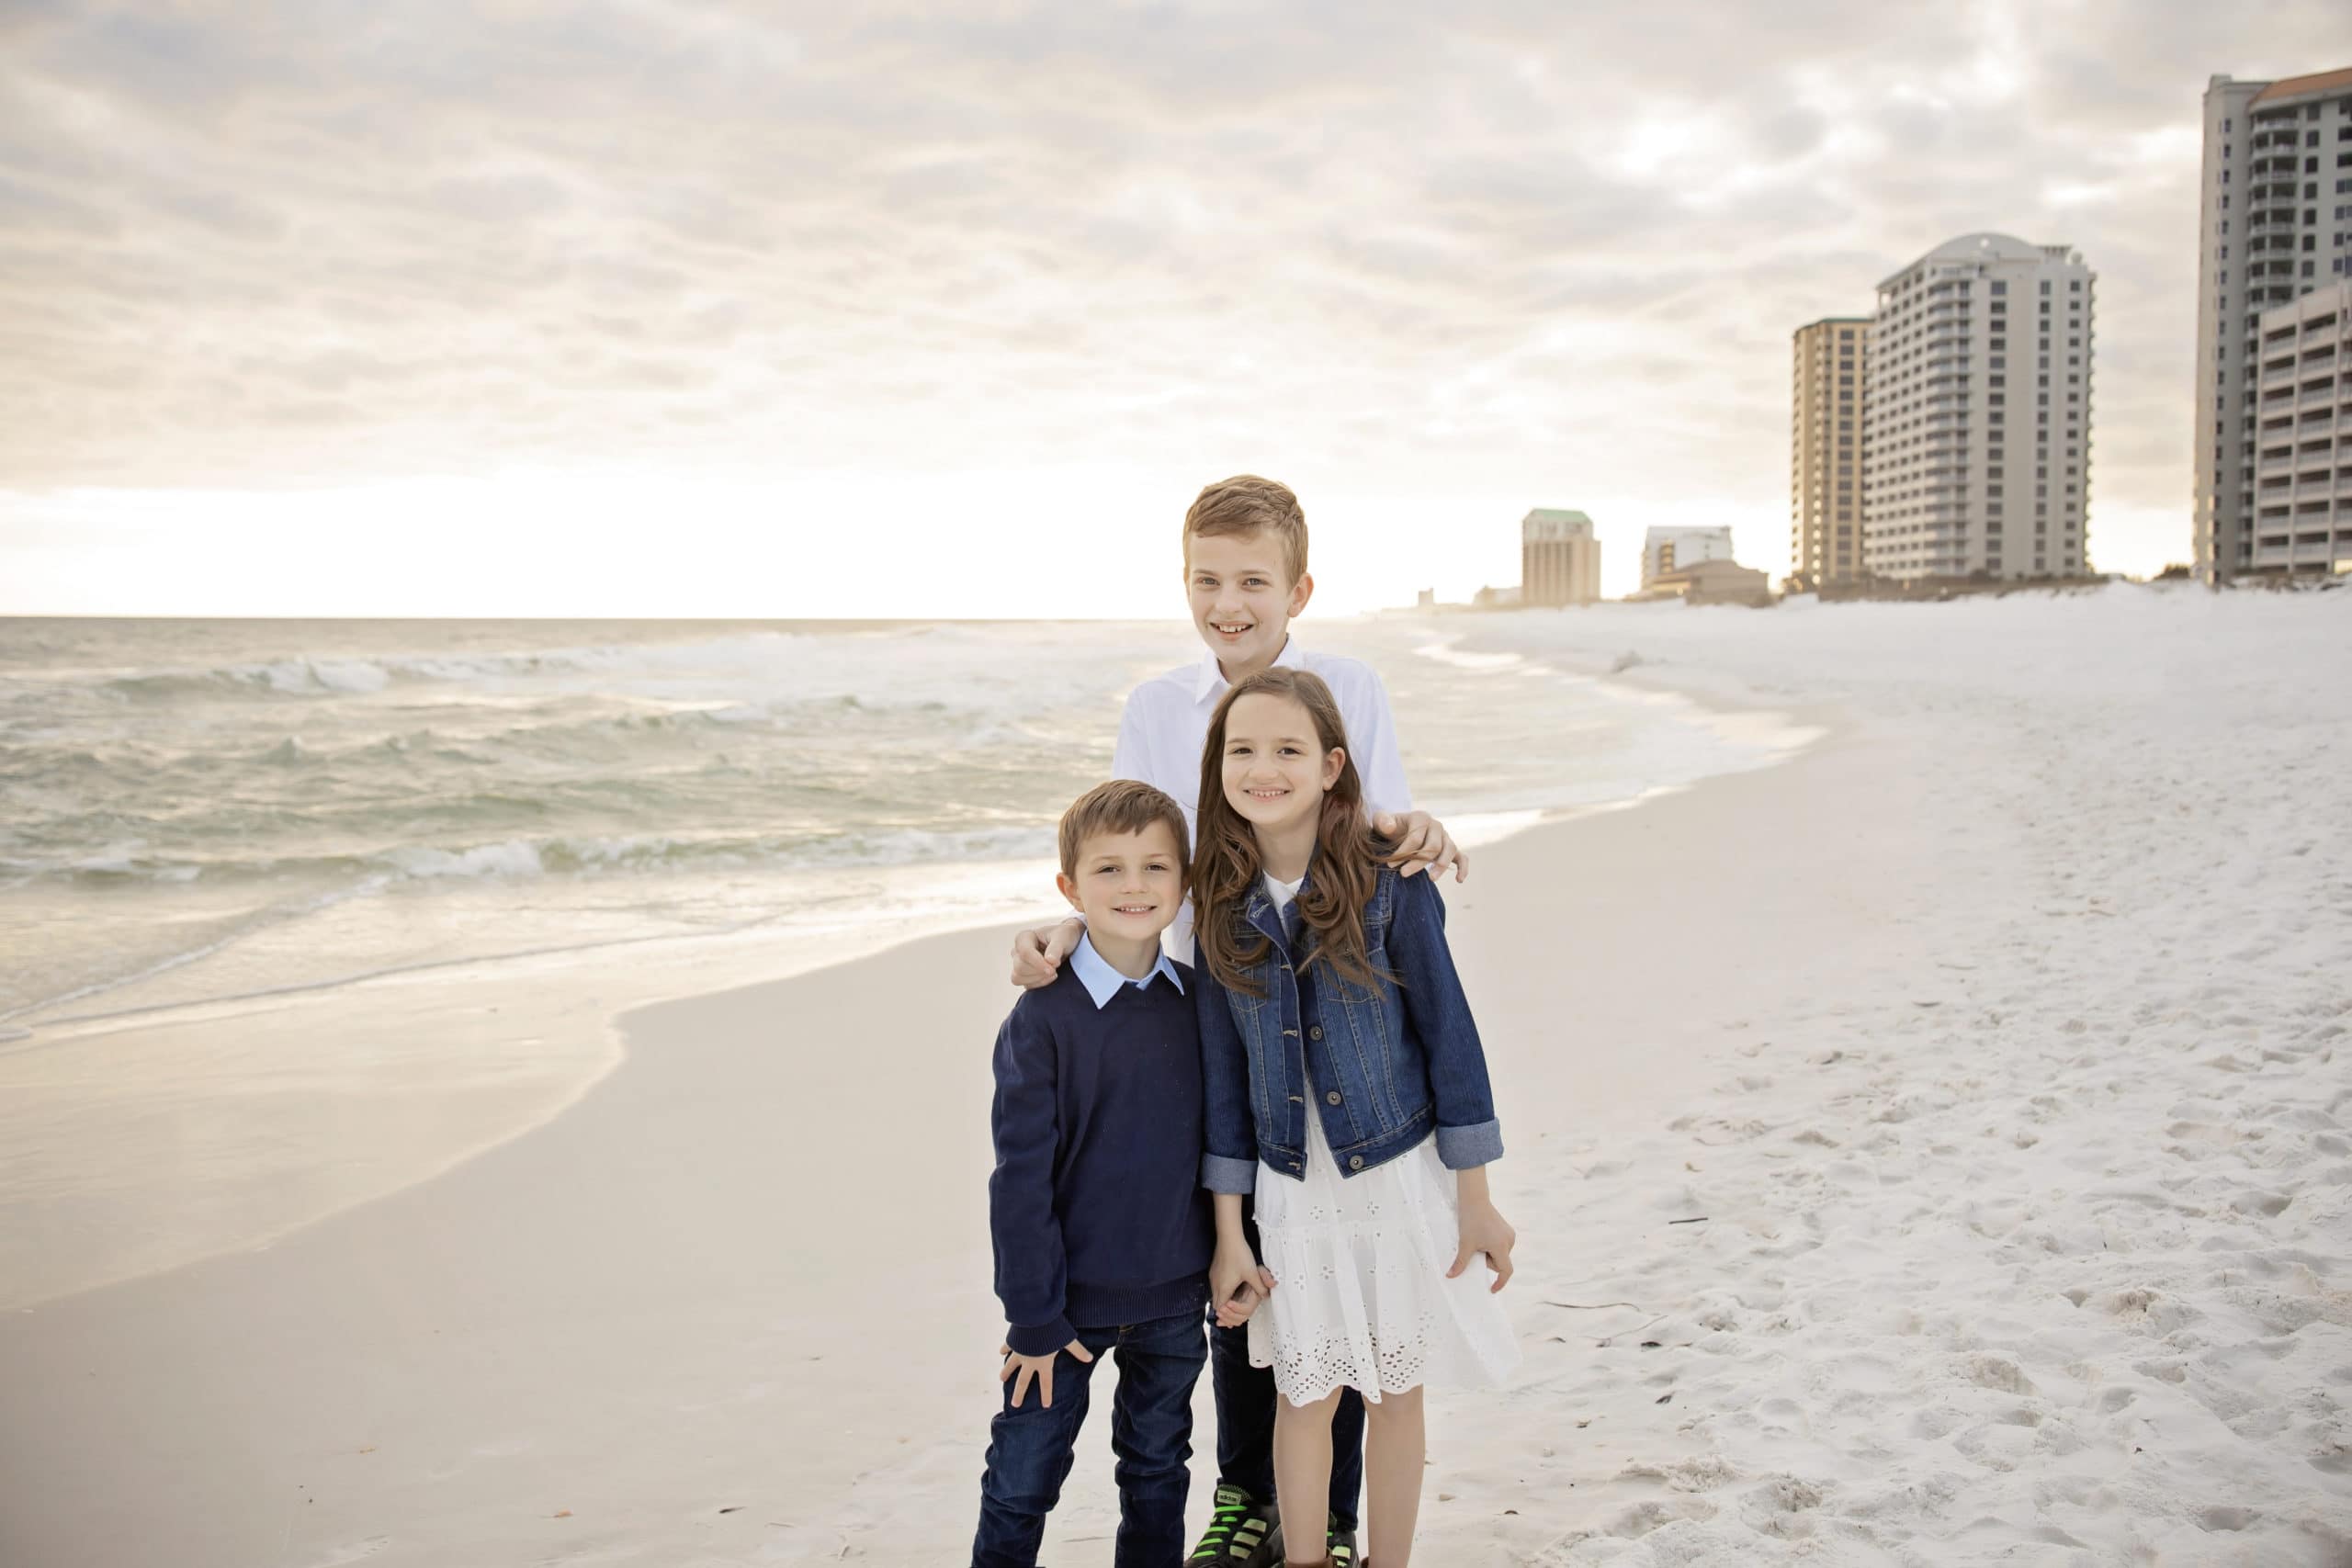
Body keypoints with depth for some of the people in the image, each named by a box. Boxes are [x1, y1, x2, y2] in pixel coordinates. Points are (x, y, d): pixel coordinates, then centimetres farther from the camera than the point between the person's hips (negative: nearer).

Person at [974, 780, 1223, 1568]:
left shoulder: (1198, 1000, -1)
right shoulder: (1043, 1017, -14)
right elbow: (1021, 1178, -12)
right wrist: (1035, 1319, -11)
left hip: (1174, 1297, 4)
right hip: (1071, 1296, -4)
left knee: (1158, 1476, 19)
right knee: (1023, 1482, 7)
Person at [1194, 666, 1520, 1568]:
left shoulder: (1390, 884, -13)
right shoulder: (1223, 904, -4)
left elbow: (1449, 1033, -8)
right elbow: (1223, 1070, 2)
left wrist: (1477, 1202, -6)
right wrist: (1228, 1234, 4)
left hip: (1401, 1174, -2)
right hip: (1292, 1188, 2)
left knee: (1394, 1390, 12)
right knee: (1305, 1393, 12)